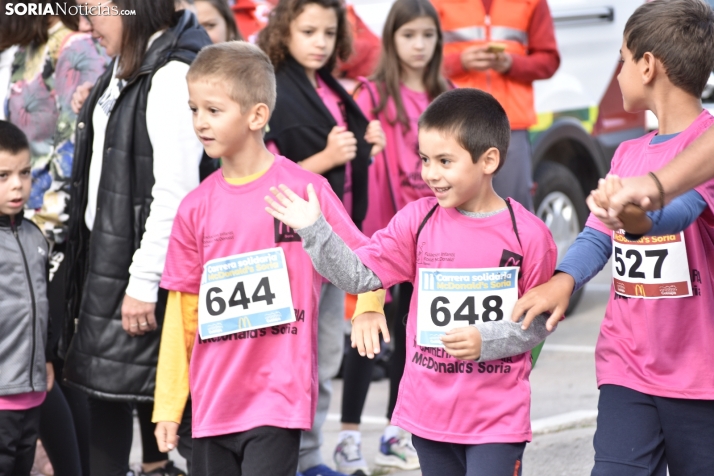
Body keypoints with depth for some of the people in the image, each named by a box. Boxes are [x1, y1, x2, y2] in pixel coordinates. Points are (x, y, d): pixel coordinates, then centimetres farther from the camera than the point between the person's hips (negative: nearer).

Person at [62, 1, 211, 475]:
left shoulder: (171, 76, -19)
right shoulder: (122, 70, 11)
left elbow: (175, 192, -22)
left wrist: (144, 282, -21)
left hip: (145, 262, -10)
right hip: (106, 257, 10)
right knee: (105, 393, 14)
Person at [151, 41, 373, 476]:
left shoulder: (306, 190, -5)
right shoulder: (196, 207, 5)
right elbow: (182, 314, 9)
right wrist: (168, 404, 9)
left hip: (278, 400, -4)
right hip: (213, 402, 4)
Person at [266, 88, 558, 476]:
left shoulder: (527, 235, -9)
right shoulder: (418, 220, 1)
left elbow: (539, 322, -5)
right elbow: (358, 275, -2)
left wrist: (485, 341, -19)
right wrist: (313, 230, -13)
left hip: (497, 416, -4)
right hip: (429, 411, 4)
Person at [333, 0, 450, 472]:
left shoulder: (444, 99, 9)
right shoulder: (373, 96, -6)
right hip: (381, 227, -5)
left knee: (412, 329, 11)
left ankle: (396, 433, 20)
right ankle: (350, 435, 0)